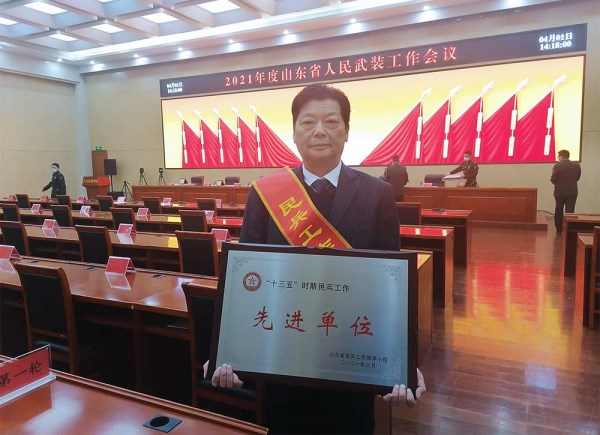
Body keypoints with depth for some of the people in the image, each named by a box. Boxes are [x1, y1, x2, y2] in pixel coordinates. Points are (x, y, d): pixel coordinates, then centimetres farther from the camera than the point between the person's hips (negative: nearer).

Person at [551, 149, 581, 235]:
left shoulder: (558, 166, -13)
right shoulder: (577, 165, -2)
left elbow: (553, 180, -10)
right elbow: (577, 178, 7)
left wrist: (553, 173, 7)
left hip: (560, 192, -2)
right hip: (572, 192, 2)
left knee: (558, 211, 13)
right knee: (569, 212, 3)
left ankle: (559, 230, 19)